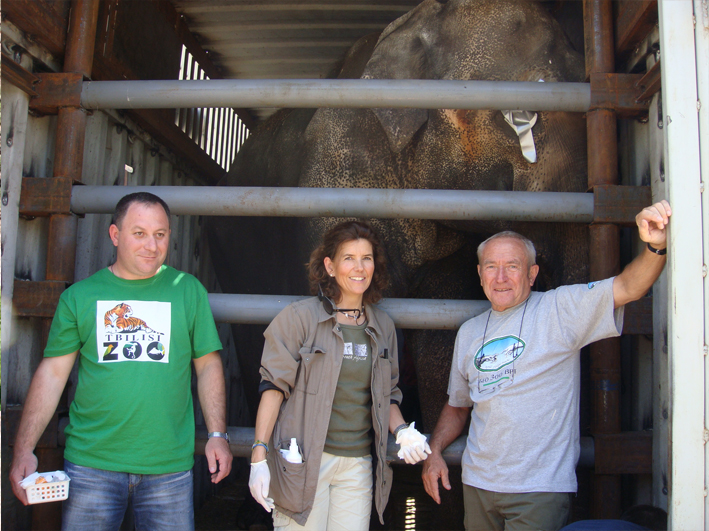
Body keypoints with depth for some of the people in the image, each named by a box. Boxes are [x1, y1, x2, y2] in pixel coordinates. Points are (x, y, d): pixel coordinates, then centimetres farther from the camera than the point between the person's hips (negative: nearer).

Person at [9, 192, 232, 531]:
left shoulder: (189, 290, 4)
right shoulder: (79, 296, 4)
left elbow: (208, 365, 6)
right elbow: (52, 373, 3)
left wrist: (218, 434, -2)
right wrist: (24, 450, -3)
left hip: (169, 466, 0)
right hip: (90, 462, 0)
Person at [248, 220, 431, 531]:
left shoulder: (383, 327, 10)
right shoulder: (300, 317, -5)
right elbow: (274, 386, -7)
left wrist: (401, 431, -1)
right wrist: (259, 458, -12)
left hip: (357, 463, 4)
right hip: (303, 461, -4)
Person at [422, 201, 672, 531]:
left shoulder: (559, 309, -5)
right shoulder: (469, 332, 11)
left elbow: (627, 288, -20)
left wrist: (656, 246, -38)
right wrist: (434, 451, 5)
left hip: (540, 488, -5)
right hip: (477, 482, 5)